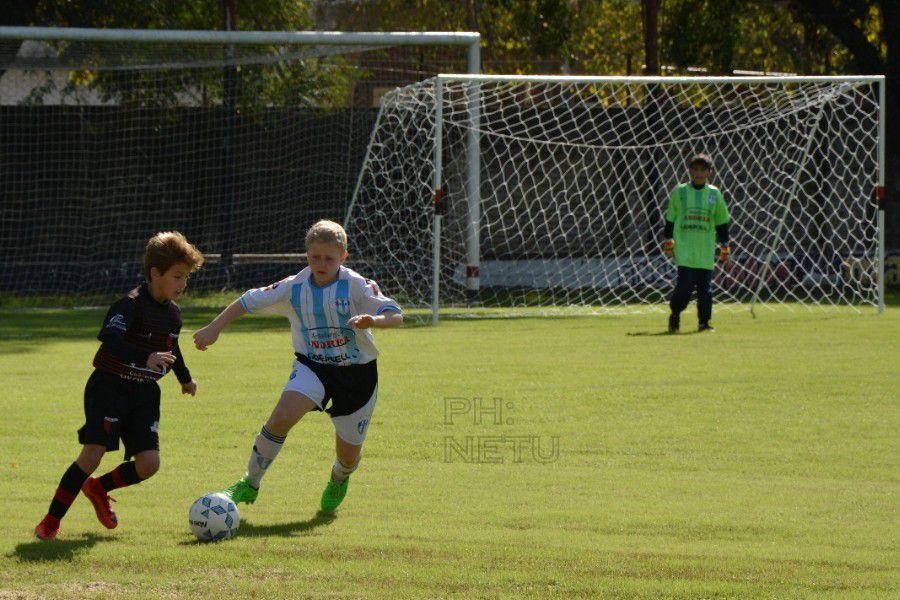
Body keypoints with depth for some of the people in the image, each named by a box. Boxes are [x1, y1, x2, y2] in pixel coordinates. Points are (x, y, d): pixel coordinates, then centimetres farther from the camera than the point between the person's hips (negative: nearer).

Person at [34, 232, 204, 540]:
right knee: (93, 454, -17)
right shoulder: (131, 305, -18)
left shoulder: (172, 313, 8)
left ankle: (98, 489, 24)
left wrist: (185, 378, 45)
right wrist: (144, 360, -51)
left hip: (144, 394, 7)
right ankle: (51, 521, -7)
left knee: (149, 463, -6)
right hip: (110, 387, -7)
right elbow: (110, 339, -37)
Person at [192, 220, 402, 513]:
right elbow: (249, 301, 3)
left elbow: (396, 316, -19)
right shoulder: (295, 288, -7)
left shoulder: (357, 286, -14)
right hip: (312, 365, 1)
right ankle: (250, 483, -12)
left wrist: (374, 320, -41)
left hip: (357, 372, -1)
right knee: (283, 415, -27)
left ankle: (339, 479, 45)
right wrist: (214, 329, 0)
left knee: (349, 454, 5)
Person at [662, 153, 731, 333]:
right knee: (685, 283, -11)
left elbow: (721, 222, 14)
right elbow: (670, 219, 12)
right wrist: (668, 242, 11)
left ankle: (704, 322, 7)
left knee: (706, 286, 0)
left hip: (706, 250, 2)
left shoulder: (714, 194, 9)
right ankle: (675, 315, 10)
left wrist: (724, 245, 12)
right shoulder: (679, 192, 6)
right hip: (684, 248, -2)